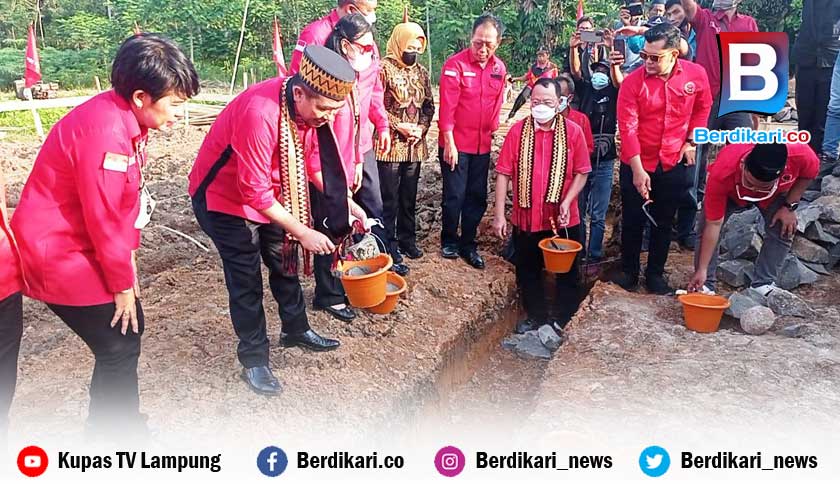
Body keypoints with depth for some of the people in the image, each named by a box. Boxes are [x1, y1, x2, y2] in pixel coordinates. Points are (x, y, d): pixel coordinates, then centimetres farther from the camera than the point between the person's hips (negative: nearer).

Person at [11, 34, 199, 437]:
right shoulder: (104, 130, -28)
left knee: (130, 329, 19)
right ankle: (106, 438, 18)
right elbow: (104, 218, -24)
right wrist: (122, 284, -13)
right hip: (63, 255, -10)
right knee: (119, 346, -1)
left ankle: (124, 424, 37)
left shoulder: (122, 118, 2)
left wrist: (127, 262, 6)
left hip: (85, 246, 10)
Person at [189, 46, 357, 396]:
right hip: (225, 198, -7)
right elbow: (254, 192, -33)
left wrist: (346, 201, -6)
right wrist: (303, 232, -28)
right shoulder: (259, 113, -37)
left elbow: (315, 159, 1)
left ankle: (296, 330, 36)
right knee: (246, 279, -2)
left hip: (270, 195, 8)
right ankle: (253, 359, 14)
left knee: (285, 262, 16)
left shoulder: (309, 106, -13)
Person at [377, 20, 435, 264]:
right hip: (390, 144, -5)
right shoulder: (384, 68, -8)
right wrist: (399, 126, -15)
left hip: (415, 145, 6)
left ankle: (407, 239, 27)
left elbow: (429, 105, 14)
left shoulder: (421, 71, 11)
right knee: (389, 199, 1)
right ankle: (389, 245, 12)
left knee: (409, 197, 14)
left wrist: (421, 128, -3)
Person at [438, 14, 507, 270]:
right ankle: (449, 240, 22)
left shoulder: (500, 68, 5)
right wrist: (449, 142, -16)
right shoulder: (455, 64, -12)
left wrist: (492, 131, 10)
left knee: (477, 197, 10)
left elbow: (497, 104, 12)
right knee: (455, 196, 1)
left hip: (482, 145, 5)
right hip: (456, 144, -5)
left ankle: (468, 244, 23)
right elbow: (447, 106, -14)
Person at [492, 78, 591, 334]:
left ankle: (561, 320, 30)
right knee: (527, 272, 15)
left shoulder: (573, 131, -5)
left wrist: (567, 202, -17)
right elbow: (503, 174, -5)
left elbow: (581, 173, -2)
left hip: (564, 220, -1)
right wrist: (499, 214, -9)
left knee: (566, 272, 11)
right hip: (526, 219, 1)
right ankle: (536, 316, 36)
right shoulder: (517, 131, -4)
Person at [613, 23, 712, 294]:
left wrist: (691, 142, 2)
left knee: (664, 223, 13)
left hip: (673, 164, 2)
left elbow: (703, 108, 10)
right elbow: (628, 128, -18)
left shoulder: (696, 75, -8)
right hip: (636, 165, -2)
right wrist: (637, 170, -22)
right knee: (632, 221, 9)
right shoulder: (632, 82, -16)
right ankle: (629, 272, 26)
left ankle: (655, 274, 28)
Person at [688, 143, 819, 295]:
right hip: (730, 192, -1)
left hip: (776, 193, 2)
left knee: (782, 231, -14)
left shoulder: (801, 155, -42)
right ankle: (705, 285, -3)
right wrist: (702, 270, -34)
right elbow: (714, 224, -36)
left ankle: (763, 286, 1)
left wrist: (790, 206, -21)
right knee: (706, 228, -16)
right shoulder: (721, 173, -45)